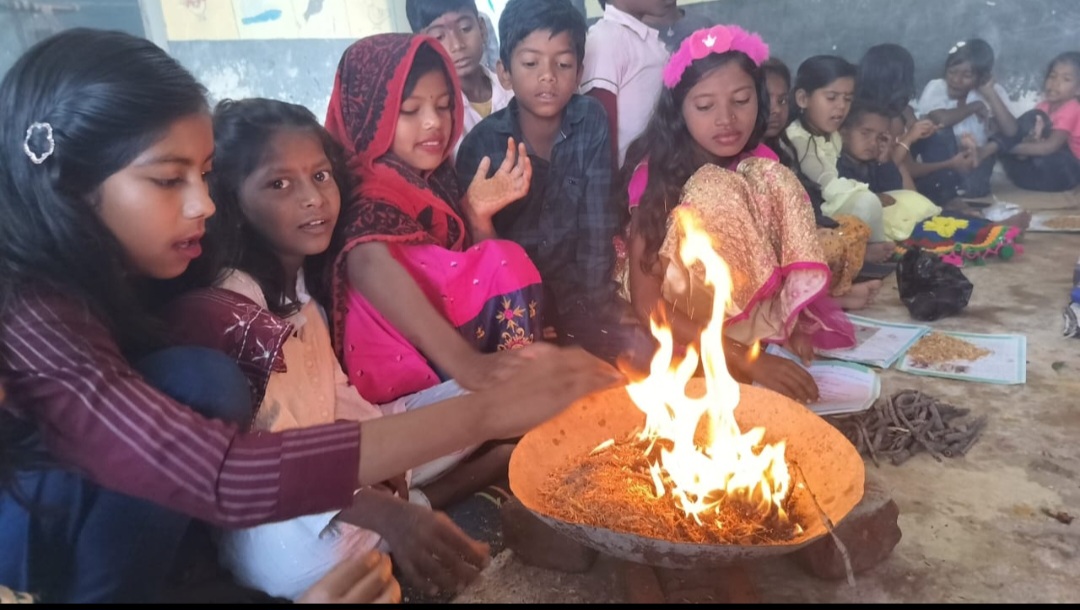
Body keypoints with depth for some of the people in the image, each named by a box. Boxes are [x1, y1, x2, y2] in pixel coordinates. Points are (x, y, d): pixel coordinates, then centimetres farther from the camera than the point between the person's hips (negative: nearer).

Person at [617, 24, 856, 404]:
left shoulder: (764, 172, -4)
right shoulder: (657, 179, -17)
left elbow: (788, 258, 4)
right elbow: (647, 304, -20)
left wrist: (793, 325, -16)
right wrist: (746, 359, -28)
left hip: (764, 336, 3)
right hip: (680, 348, -2)